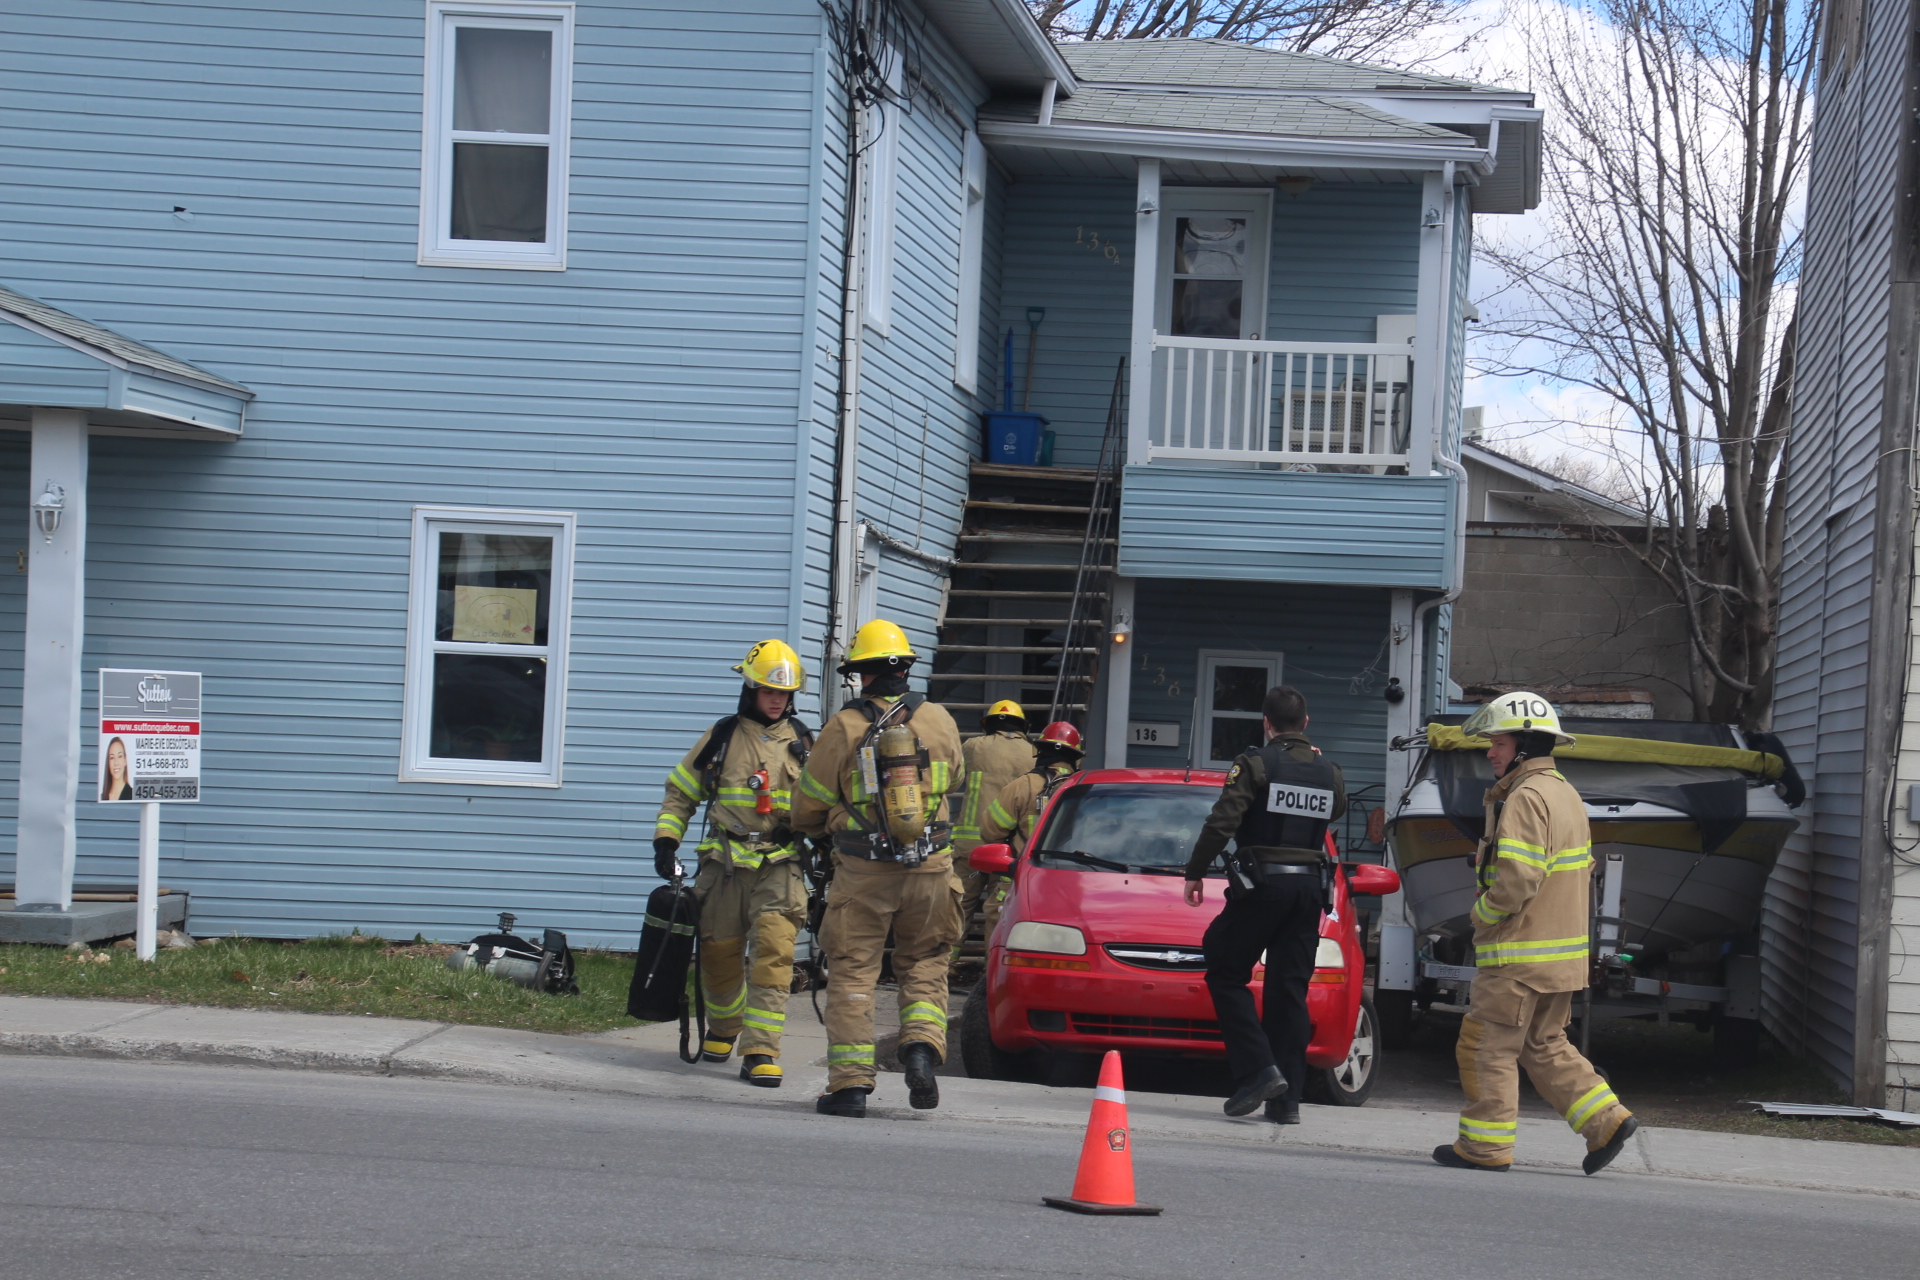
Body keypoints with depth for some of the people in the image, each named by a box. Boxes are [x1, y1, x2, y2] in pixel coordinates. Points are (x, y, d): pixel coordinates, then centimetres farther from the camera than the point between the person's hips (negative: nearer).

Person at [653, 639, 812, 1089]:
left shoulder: (802, 743, 10)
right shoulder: (722, 738, 7)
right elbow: (680, 793, 13)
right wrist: (666, 841, 1)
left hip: (780, 864, -1)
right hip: (726, 862, 1)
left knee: (773, 951, -16)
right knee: (719, 953, 7)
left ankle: (760, 1051, -17)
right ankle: (723, 1030, 35)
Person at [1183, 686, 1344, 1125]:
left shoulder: (1256, 765, -7)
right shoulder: (1329, 773, 8)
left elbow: (1221, 824, -13)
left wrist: (1195, 872, -4)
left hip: (1261, 886, -5)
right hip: (1310, 887, 5)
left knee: (1226, 974, 6)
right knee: (1290, 990, 7)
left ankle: (1258, 1068, -10)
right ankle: (1287, 1099, 5)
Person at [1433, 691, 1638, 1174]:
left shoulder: (1526, 798, -17)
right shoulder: (1565, 794, 15)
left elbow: (1517, 881, -25)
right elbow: (1580, 871, 20)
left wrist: (1480, 913, -8)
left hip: (1520, 956, -10)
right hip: (1563, 952, 10)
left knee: (1488, 1047, 0)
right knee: (1545, 1047, 17)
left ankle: (1485, 1145, 4)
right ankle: (1607, 1120, 10)